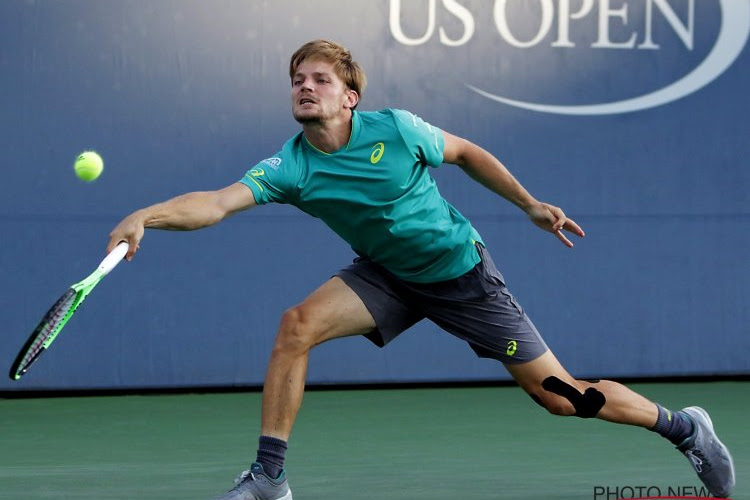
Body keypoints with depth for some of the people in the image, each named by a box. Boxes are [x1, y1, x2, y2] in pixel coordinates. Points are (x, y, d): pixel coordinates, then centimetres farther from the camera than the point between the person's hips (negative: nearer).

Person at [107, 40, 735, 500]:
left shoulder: (395, 130, -21)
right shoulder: (290, 168, -17)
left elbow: (465, 152, -1)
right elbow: (218, 203, -32)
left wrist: (530, 204, 1)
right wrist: (146, 216, -48)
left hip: (463, 273, -3)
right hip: (388, 278, 3)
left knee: (560, 395, -5)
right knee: (297, 325, -22)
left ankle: (683, 427, 18)